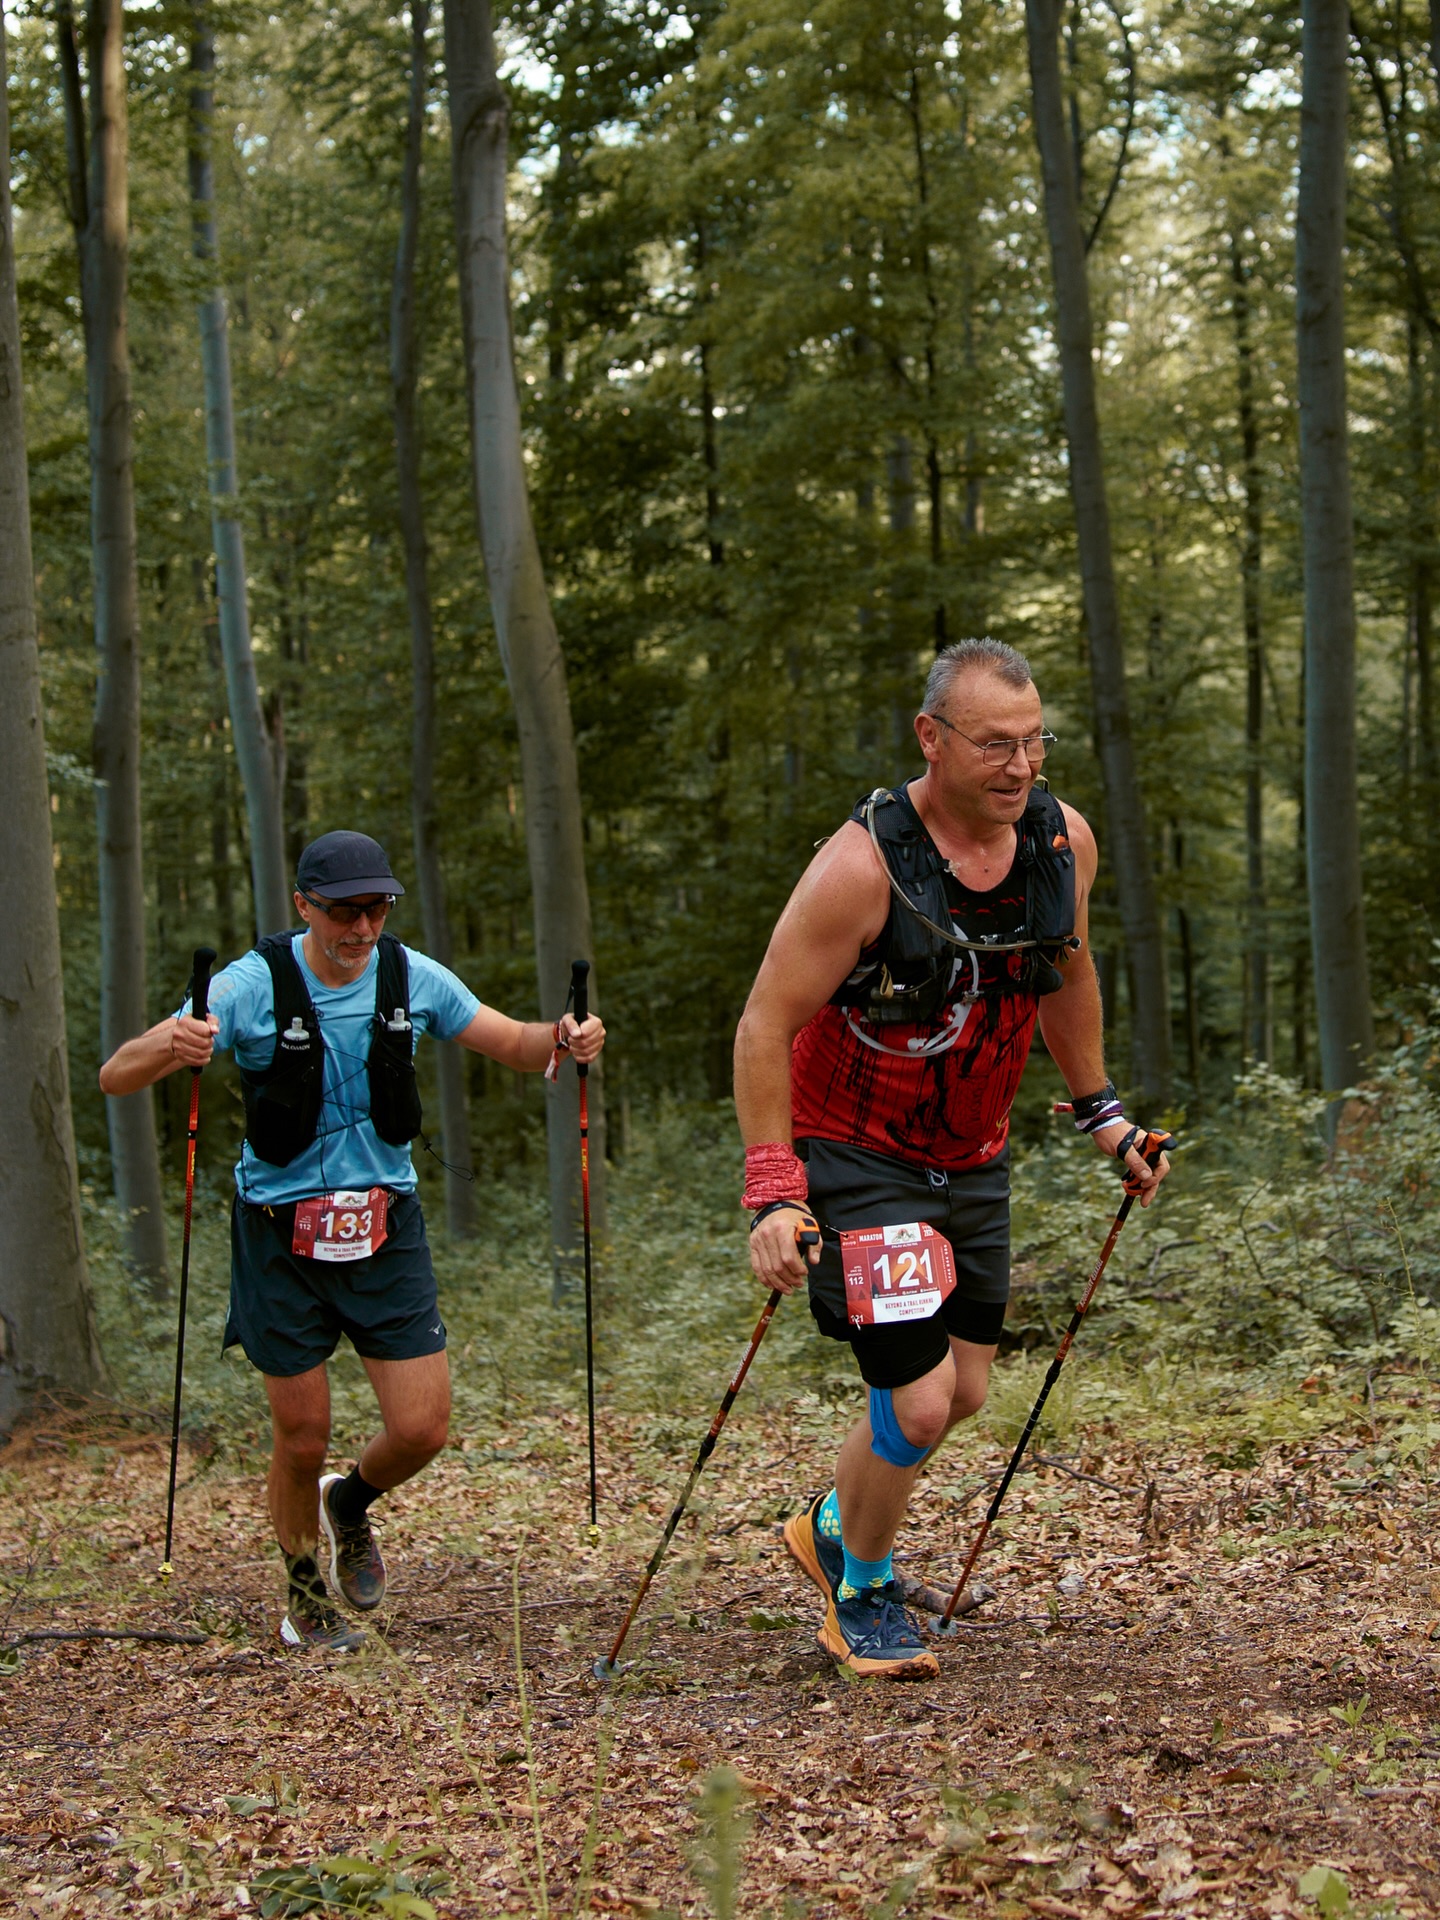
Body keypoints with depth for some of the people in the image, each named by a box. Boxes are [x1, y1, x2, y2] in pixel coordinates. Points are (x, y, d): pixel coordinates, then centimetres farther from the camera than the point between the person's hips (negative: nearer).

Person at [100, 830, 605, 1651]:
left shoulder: (412, 977, -4)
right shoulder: (253, 985, -14)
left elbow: (515, 1044, 9)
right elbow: (117, 1076, -19)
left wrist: (564, 1038, -15)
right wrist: (170, 1047, -43)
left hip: (385, 1223, 3)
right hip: (282, 1234, -3)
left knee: (423, 1430, -2)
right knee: (304, 1439, 5)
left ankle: (352, 1503, 33)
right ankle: (306, 1596, 31)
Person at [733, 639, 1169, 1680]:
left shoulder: (1064, 840, -8)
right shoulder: (862, 864, -26)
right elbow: (764, 1028, -20)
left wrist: (1101, 1110, 16)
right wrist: (773, 1194, -25)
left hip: (974, 1160, 7)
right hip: (857, 1159, -6)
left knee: (964, 1390, 14)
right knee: (918, 1403, -11)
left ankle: (832, 1525, 42)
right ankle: (862, 1596, 17)